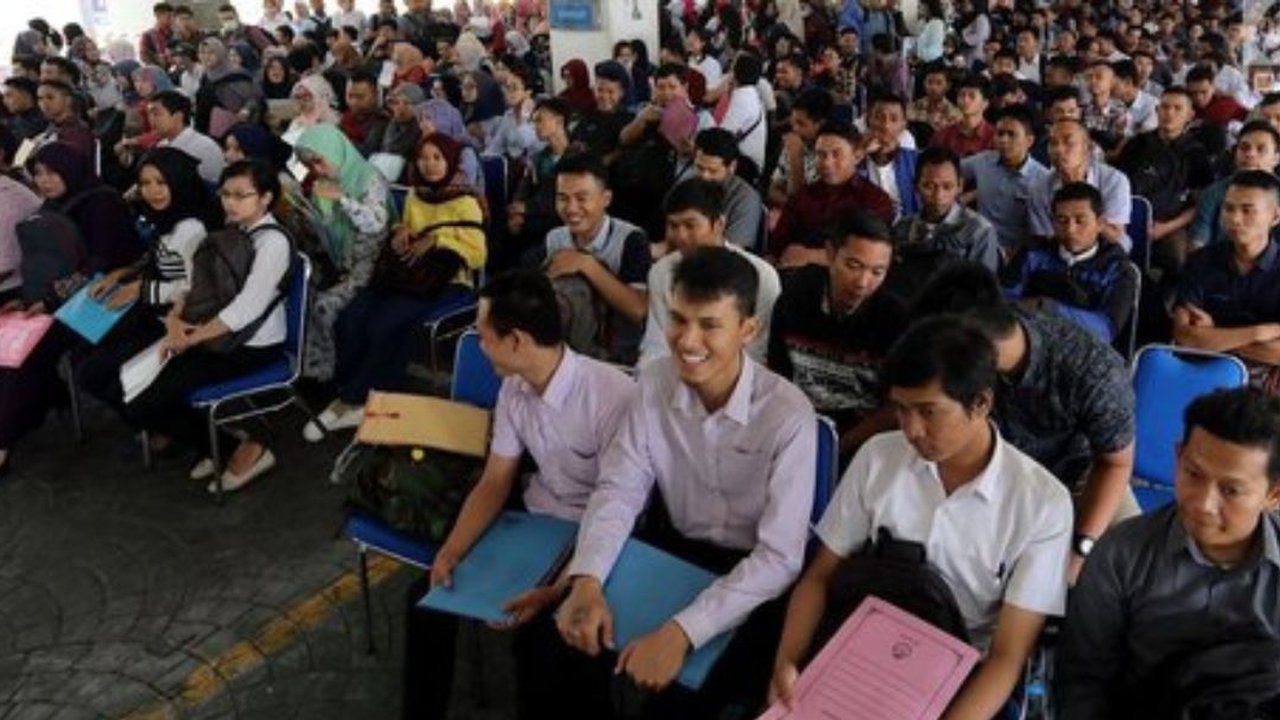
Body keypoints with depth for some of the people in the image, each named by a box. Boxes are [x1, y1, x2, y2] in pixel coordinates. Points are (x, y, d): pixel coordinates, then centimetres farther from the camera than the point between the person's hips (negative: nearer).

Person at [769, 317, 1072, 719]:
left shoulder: (1042, 503, -10)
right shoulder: (877, 457, -2)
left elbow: (1008, 656, -11)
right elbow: (821, 575, 3)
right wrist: (786, 662, -14)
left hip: (963, 677, -1)